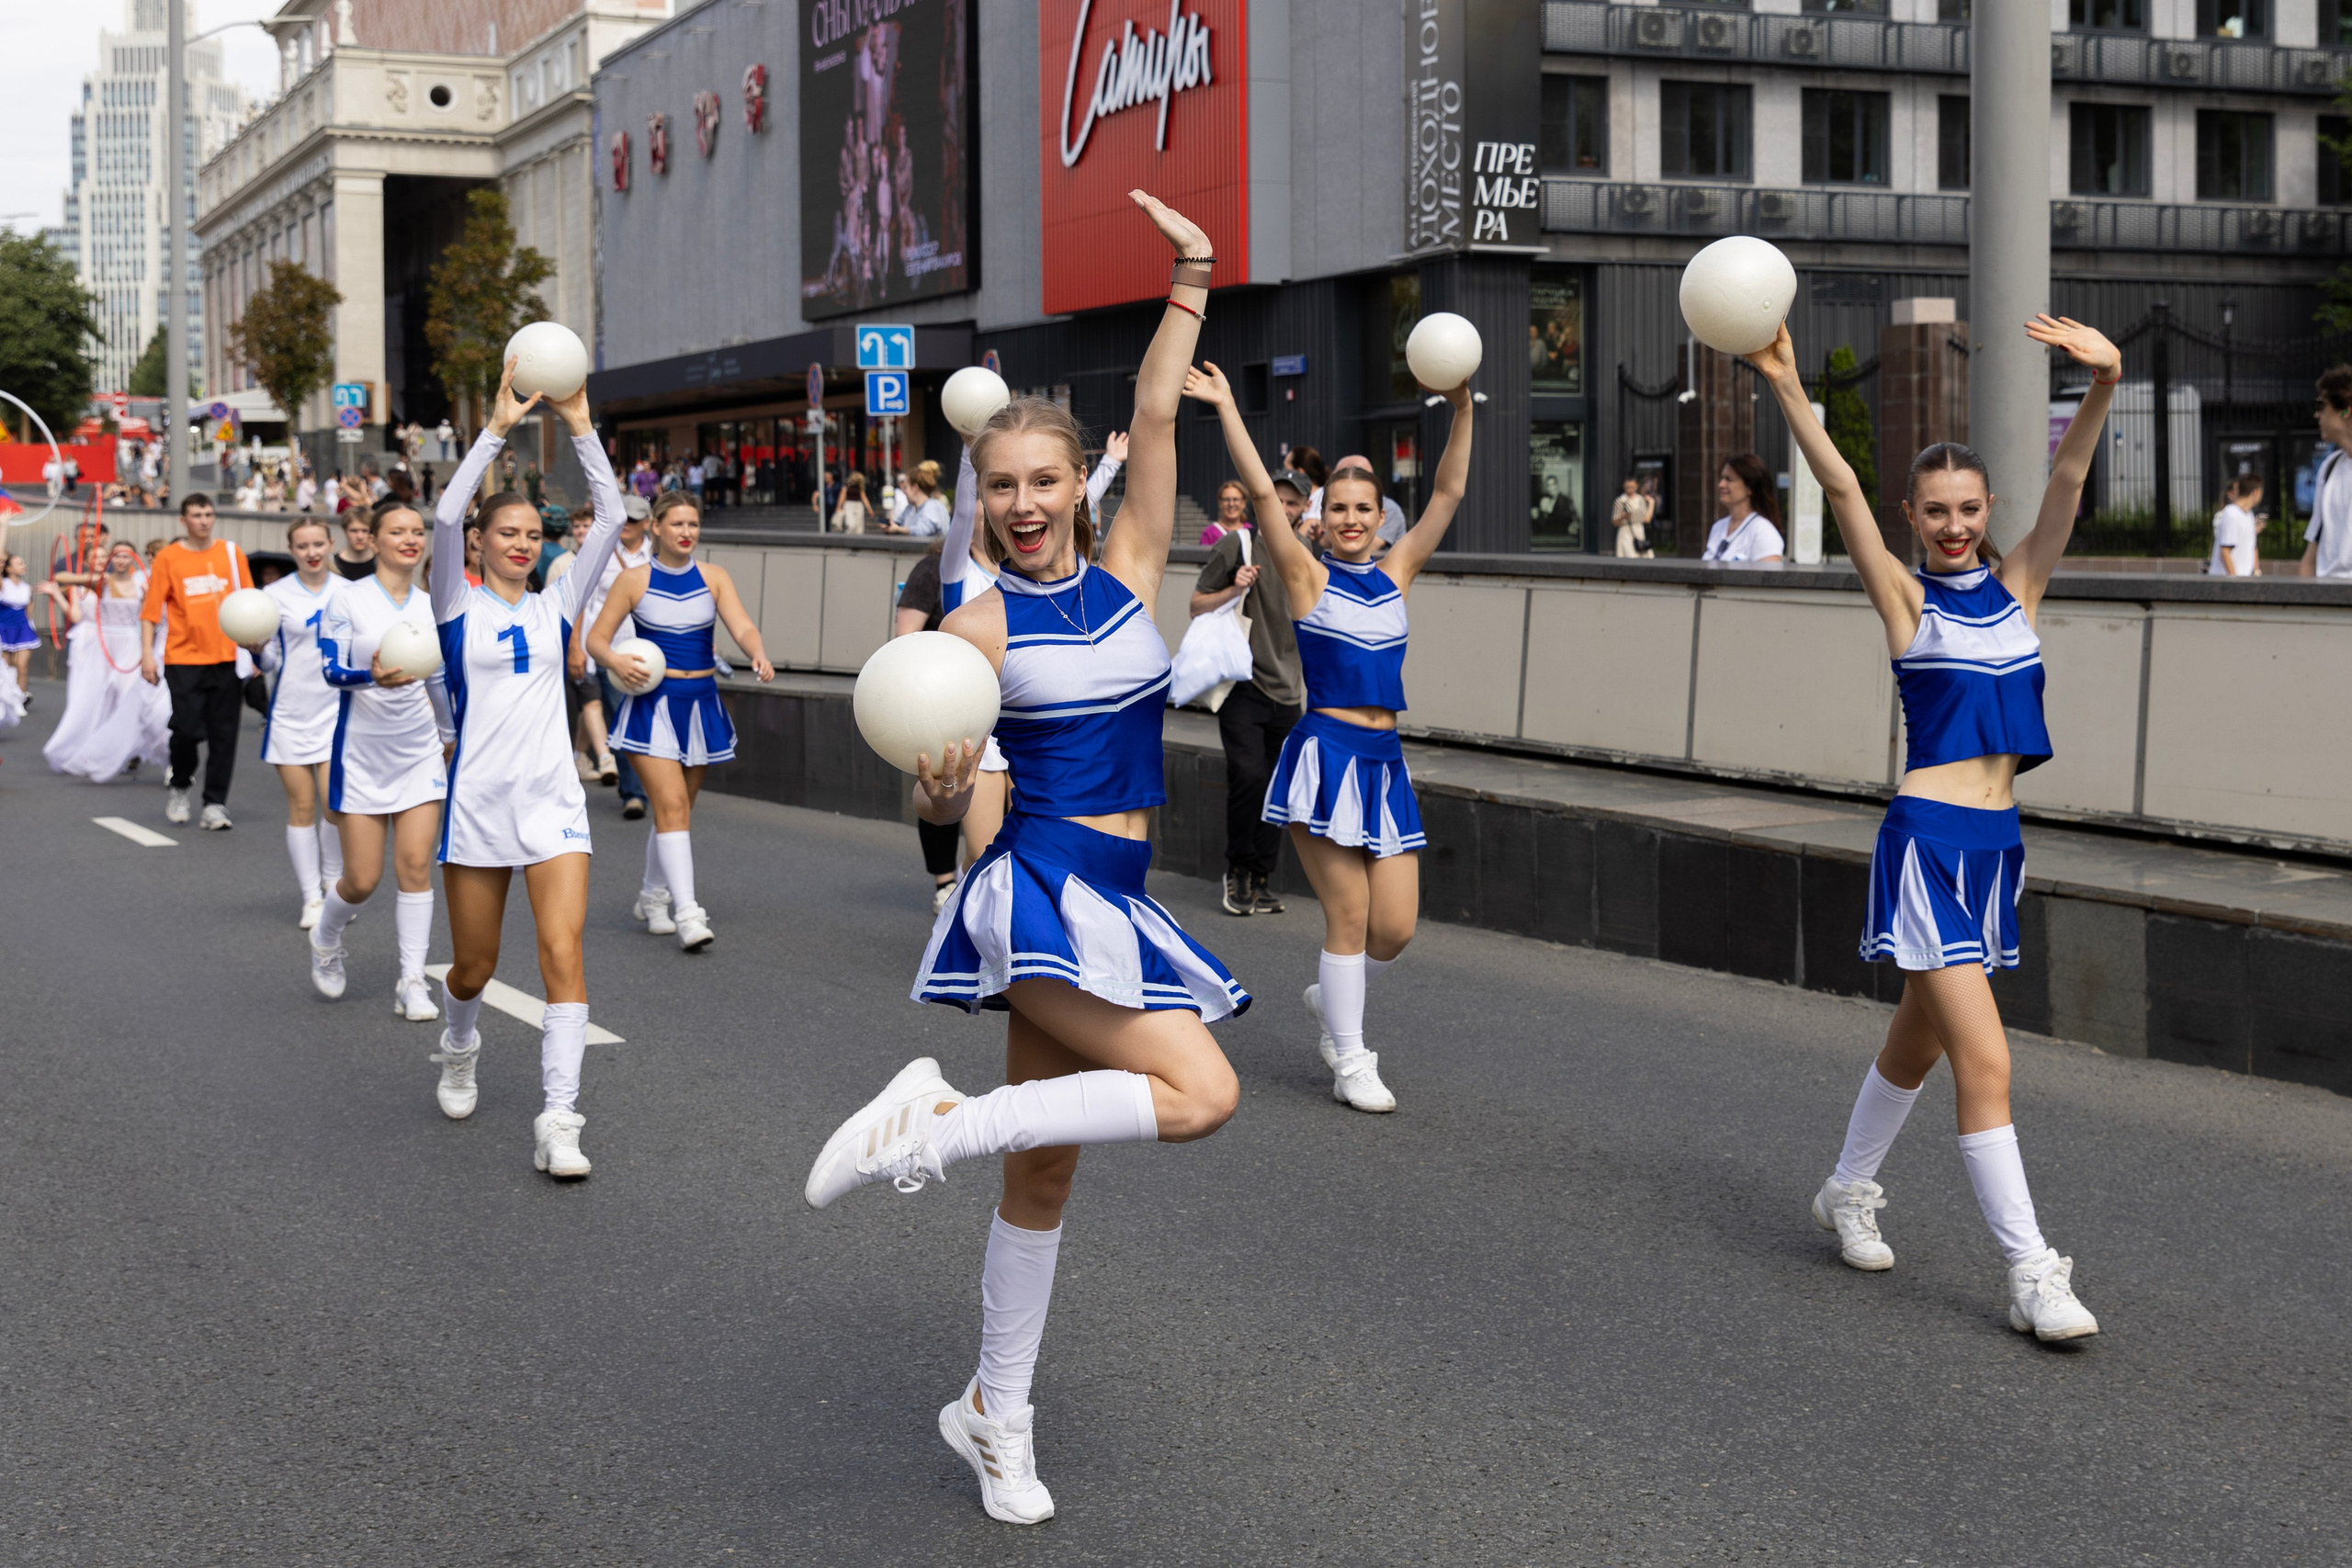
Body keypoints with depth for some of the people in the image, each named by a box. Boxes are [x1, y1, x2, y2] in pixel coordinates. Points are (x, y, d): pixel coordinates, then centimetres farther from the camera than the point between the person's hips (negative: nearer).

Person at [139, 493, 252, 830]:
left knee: (223, 733, 0)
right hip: (184, 659, -2)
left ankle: (215, 805, 6)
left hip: (227, 658, 2)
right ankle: (179, 788, 22)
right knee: (187, 729, -5)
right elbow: (151, 609, -1)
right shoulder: (168, 558, 0)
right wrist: (147, 653, -6)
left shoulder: (231, 553, 6)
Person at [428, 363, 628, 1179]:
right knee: (475, 965, 9)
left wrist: (581, 428, -6)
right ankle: (458, 1050, 43)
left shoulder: (556, 606, 9)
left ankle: (558, 1121, -14)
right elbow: (445, 517, -15)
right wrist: (496, 429, -18)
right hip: (477, 801, -1)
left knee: (563, 953, -13)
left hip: (553, 801, 2)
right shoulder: (460, 605, 2)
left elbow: (610, 520, 0)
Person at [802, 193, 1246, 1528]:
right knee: (1201, 1092, -21)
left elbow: (1158, 418, 1)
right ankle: (939, 1117, -13)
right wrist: (941, 786, -30)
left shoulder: (1130, 570, 7)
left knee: (1046, 1166, 12)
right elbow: (942, 801, -7)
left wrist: (1192, 287, -6)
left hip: (1114, 899, 5)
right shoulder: (979, 628, -5)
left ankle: (997, 1413, 22)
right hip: (1040, 885, -5)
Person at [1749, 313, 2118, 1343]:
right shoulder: (1905, 598, -1)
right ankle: (2033, 1273, -9)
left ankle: (1848, 1192, 40)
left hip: (1996, 840, 6)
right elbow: (1843, 492, -12)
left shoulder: (2018, 585, 9)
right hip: (1928, 838, -6)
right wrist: (1787, 389, -22)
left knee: (1920, 1039, 20)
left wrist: (2104, 386, -19)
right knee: (1984, 1058, -12)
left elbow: (2068, 479, -3)